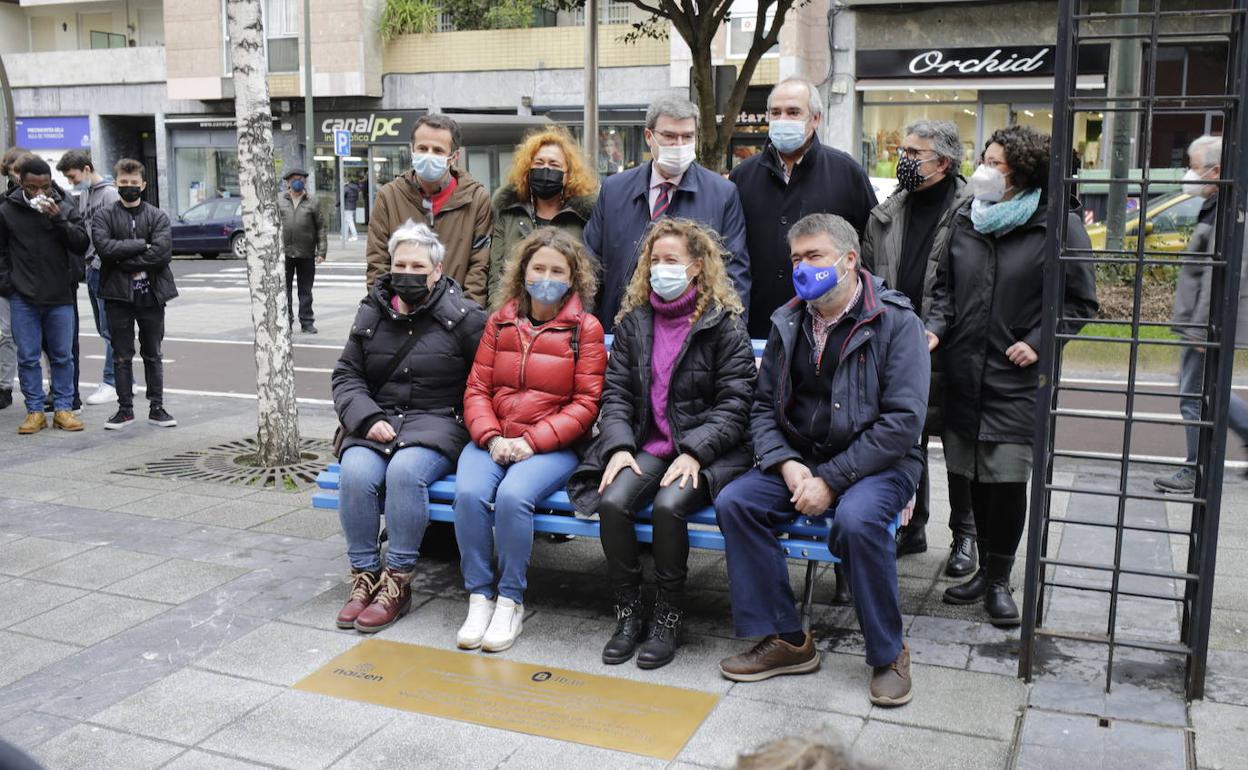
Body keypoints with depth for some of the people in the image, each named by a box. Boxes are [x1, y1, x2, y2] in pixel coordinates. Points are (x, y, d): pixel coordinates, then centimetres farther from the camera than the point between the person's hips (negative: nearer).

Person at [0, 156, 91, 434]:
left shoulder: (65, 207, 1)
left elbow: (82, 244, -5)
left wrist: (59, 219, -16)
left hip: (60, 296, 0)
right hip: (23, 298, 0)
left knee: (62, 356, 6)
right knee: (27, 357, 3)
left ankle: (63, 408, 16)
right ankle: (35, 411, 12)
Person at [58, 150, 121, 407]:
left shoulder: (109, 193, -11)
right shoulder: (83, 193, 15)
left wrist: (97, 261, -16)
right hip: (91, 269, 9)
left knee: (110, 330, -4)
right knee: (104, 328, 12)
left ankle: (112, 383, 2)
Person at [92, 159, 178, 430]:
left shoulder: (158, 217, 3)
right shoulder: (104, 216, 4)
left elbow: (162, 252, -12)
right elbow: (104, 247, -13)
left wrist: (125, 262, -13)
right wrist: (141, 245, -14)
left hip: (151, 295, 0)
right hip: (118, 295, 0)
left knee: (153, 354, 9)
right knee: (122, 356, 5)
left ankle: (156, 407, 17)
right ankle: (125, 409, 13)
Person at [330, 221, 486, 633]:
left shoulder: (463, 316, -1)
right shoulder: (371, 313, 13)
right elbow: (346, 374, 12)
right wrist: (367, 418, -5)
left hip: (436, 424, -4)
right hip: (376, 423, 4)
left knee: (405, 471, -33)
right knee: (356, 473, -27)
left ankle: (397, 582, -20)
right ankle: (364, 577, -12)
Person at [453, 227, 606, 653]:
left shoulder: (586, 328, 1)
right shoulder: (500, 322, 12)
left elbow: (586, 403, -4)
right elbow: (476, 389, 9)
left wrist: (532, 441, -14)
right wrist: (492, 438, -10)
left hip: (554, 446, -3)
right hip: (493, 439, 3)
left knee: (512, 496, -30)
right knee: (469, 493, -26)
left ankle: (510, 600, -11)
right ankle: (479, 597, -10)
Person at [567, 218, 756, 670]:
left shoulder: (725, 325, 0)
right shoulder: (633, 322, 12)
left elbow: (734, 403, -6)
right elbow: (616, 394, 8)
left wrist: (693, 453, -18)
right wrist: (619, 447, -10)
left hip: (707, 450, -3)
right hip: (647, 444, 4)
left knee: (669, 504, -31)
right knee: (613, 502, -25)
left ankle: (668, 616, -10)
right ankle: (628, 612, -5)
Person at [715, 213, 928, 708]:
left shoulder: (896, 323, -9)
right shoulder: (788, 324, 7)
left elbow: (902, 421, -16)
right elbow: (764, 407, 10)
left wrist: (830, 480, -21)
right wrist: (786, 464, -11)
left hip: (878, 463, -5)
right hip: (799, 460, 5)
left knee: (857, 517, -35)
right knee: (734, 501, -18)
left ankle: (888, 654, -12)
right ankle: (785, 640, -7)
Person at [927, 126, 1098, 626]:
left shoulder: (1059, 227, -6)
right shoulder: (965, 221, 9)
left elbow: (1081, 302, -1)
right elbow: (945, 285, 16)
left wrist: (1037, 343, -11)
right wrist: (936, 327, -1)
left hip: (1017, 378, -5)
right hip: (964, 371, 5)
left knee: (1007, 479, -5)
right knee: (975, 476, 10)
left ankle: (999, 579, 11)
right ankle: (985, 570, 24)